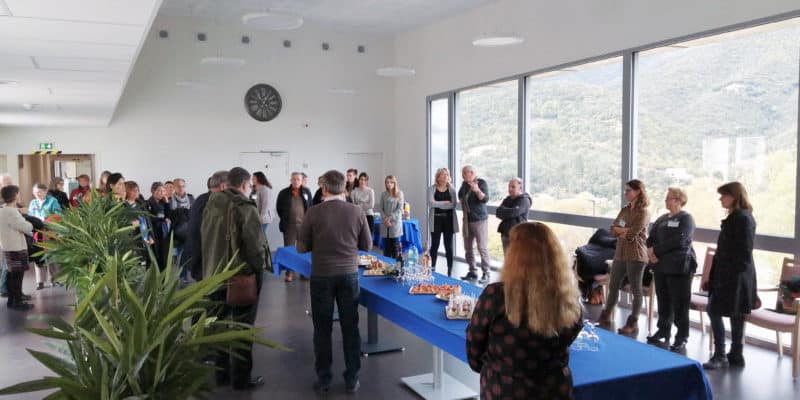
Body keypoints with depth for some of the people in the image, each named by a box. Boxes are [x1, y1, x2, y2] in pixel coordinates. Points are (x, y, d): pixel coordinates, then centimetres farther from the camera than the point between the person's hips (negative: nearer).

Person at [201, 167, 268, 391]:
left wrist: (212, 266, 12)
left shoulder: (210, 205, 3)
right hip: (243, 275, -6)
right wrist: (258, 267, -6)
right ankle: (241, 378, 13)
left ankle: (221, 373, 28)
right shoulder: (245, 208, -18)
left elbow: (204, 239, 7)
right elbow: (256, 244, -21)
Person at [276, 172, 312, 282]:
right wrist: (284, 219, 8)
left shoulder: (307, 192, 5)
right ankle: (289, 273, 8)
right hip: (289, 225, -1)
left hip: (303, 225, 1)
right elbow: (279, 208, 11)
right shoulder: (284, 193, 1)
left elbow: (310, 207, 13)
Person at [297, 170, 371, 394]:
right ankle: (352, 380, 18)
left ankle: (323, 380, 20)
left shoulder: (314, 213, -10)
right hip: (349, 275, 1)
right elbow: (367, 245, 4)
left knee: (322, 329, 11)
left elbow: (301, 247, -3)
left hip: (321, 276, -1)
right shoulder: (356, 212, -6)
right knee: (350, 327, 11)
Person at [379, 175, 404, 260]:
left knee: (395, 243, -3)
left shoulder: (399, 193, 0)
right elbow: (380, 208, 5)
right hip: (385, 223, 2)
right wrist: (385, 219, -9)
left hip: (395, 222, -2)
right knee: (386, 244, 5)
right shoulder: (383, 194, 7)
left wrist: (390, 217, -12)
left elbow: (400, 209, -5)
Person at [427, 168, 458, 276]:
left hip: (448, 219, 1)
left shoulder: (451, 189, 5)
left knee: (449, 246, 4)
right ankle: (432, 269, 16)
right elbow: (431, 203, -13)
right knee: (434, 245, 4)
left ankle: (450, 271, 10)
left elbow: (455, 204, -7)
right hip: (436, 220, -1)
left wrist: (439, 204, -11)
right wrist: (446, 203, -8)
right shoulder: (432, 189, 1)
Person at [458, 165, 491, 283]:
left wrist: (477, 190, -37)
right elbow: (460, 197, 25)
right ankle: (472, 272, 18)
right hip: (467, 220, 7)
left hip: (479, 220, -7)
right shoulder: (464, 184, 10)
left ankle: (486, 274, 0)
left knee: (482, 247, -6)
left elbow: (485, 199, -22)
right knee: (468, 247, 9)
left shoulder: (481, 183, -9)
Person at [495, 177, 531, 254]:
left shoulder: (524, 200, -9)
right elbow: (497, 213, 4)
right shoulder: (507, 199, 15)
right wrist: (507, 213, -14)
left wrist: (502, 210, -4)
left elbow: (513, 212, -22)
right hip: (505, 233, 8)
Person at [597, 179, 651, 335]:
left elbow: (631, 234, -18)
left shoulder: (643, 213, -9)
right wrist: (625, 230, -12)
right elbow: (613, 230, 4)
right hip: (620, 253, 7)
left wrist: (620, 230, -3)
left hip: (636, 255, -7)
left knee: (636, 290, 3)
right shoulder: (624, 210, 13)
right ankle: (606, 317, 26)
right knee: (613, 286, 14)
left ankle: (633, 323, 12)